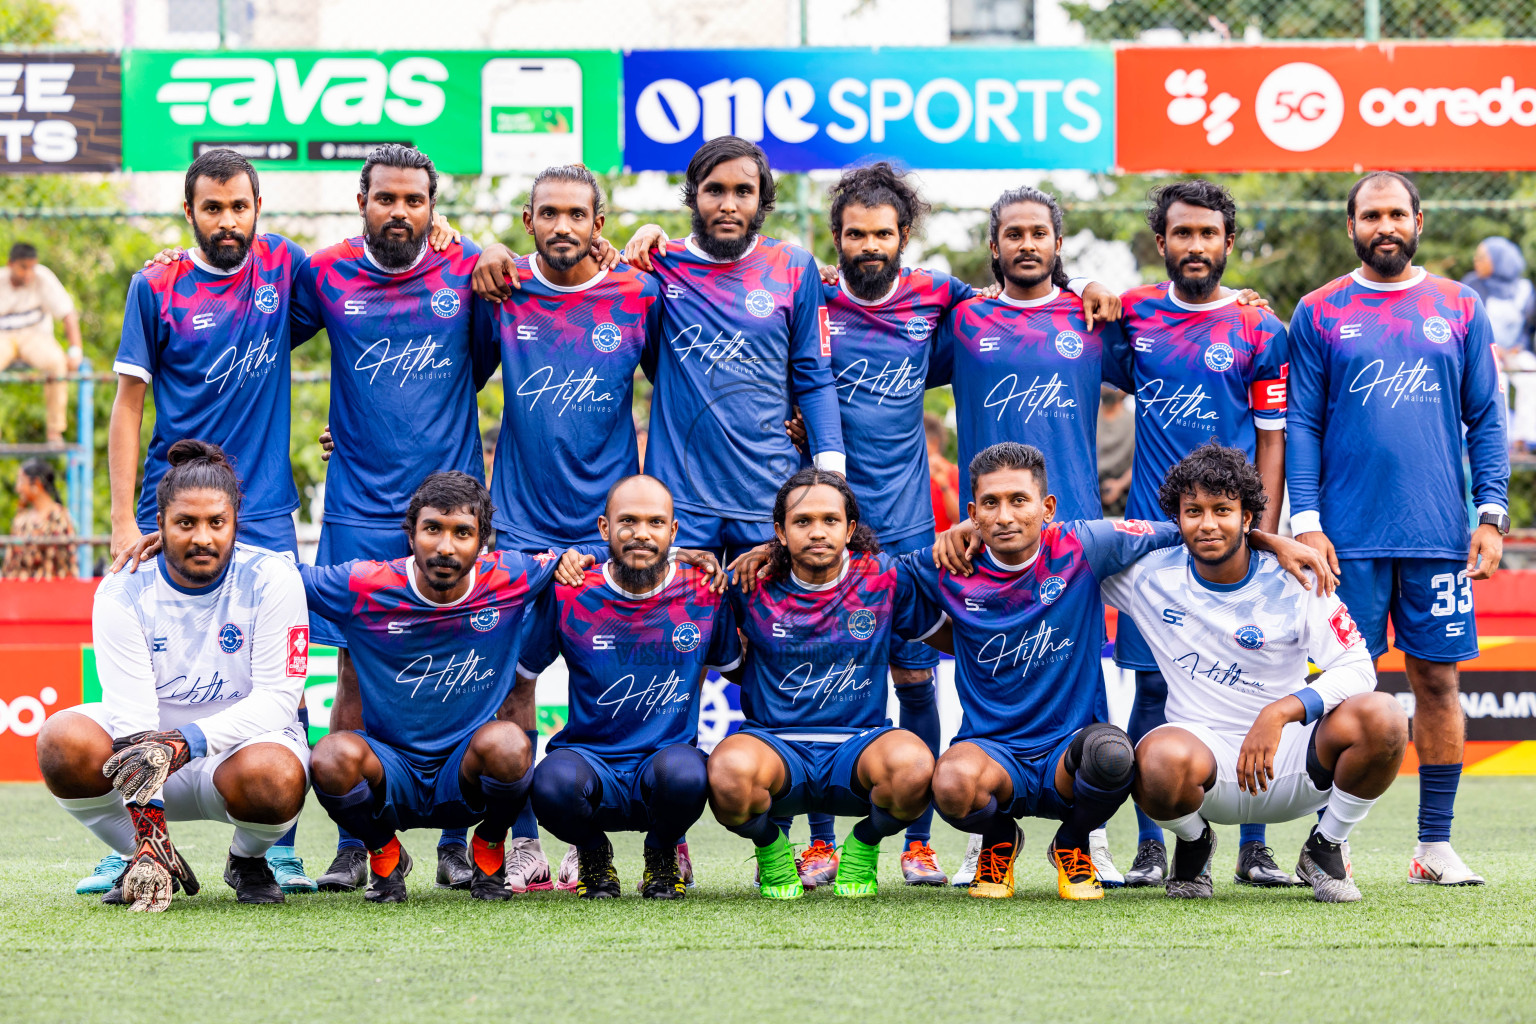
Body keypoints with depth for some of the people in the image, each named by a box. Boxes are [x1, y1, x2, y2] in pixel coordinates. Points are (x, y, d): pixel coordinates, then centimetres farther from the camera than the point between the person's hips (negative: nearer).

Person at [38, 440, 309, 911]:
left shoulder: (272, 579, -13)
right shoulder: (122, 592, -11)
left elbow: (278, 698, -18)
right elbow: (131, 713, -19)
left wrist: (188, 742, -34)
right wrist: (149, 833, -32)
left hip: (248, 740, -1)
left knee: (272, 776, -38)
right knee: (63, 738, -28)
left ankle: (248, 861, -1)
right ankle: (145, 858, -2)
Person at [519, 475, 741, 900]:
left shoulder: (704, 593, 0)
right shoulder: (568, 594, -2)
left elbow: (734, 665, 18)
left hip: (667, 753, 0)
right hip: (589, 757, 0)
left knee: (684, 774, -37)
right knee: (554, 782, -37)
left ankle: (663, 852, 3)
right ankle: (593, 855, 3)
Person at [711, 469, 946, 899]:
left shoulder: (885, 579, 4)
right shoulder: (753, 586, 2)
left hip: (859, 743, 1)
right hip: (776, 746, -1)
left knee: (913, 765, -36)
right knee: (729, 770, -38)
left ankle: (863, 847, 1)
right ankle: (771, 848, 1)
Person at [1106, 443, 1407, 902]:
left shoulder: (1293, 583, -5)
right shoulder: (1151, 576, -1)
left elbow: (1357, 669, -14)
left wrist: (1280, 713, -28)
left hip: (1291, 762, 0)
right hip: (1206, 751, 0)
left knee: (1382, 717, -30)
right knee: (1161, 759, -40)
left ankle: (1326, 847, -1)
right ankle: (1194, 843, 0)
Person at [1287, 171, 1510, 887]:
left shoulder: (1460, 310, 9)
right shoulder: (1319, 314, 6)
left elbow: (1485, 419, 9)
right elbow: (1300, 424, 4)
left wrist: (1492, 513, 0)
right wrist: (1305, 520, -6)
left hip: (1440, 533, 1)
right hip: (1349, 536, -1)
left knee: (1437, 681, 2)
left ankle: (1435, 843, 9)